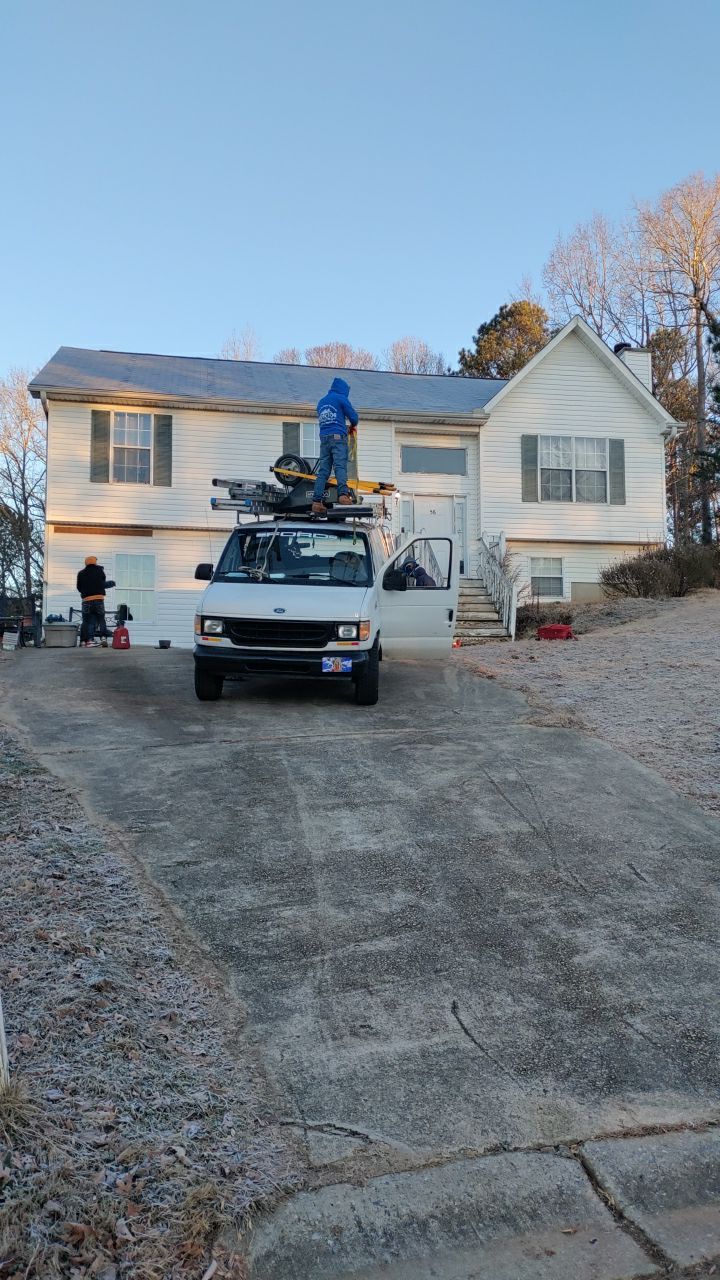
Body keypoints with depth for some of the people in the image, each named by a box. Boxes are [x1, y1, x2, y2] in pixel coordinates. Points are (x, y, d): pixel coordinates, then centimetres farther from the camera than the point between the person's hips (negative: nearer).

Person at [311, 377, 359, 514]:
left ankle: (317, 501, -8)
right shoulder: (341, 398, 5)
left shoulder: (321, 401, 24)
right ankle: (343, 494, -35)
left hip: (324, 438, 5)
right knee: (340, 467, -17)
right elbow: (353, 416, 3)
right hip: (338, 436, -5)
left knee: (323, 471, 0)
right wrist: (353, 425, 26)